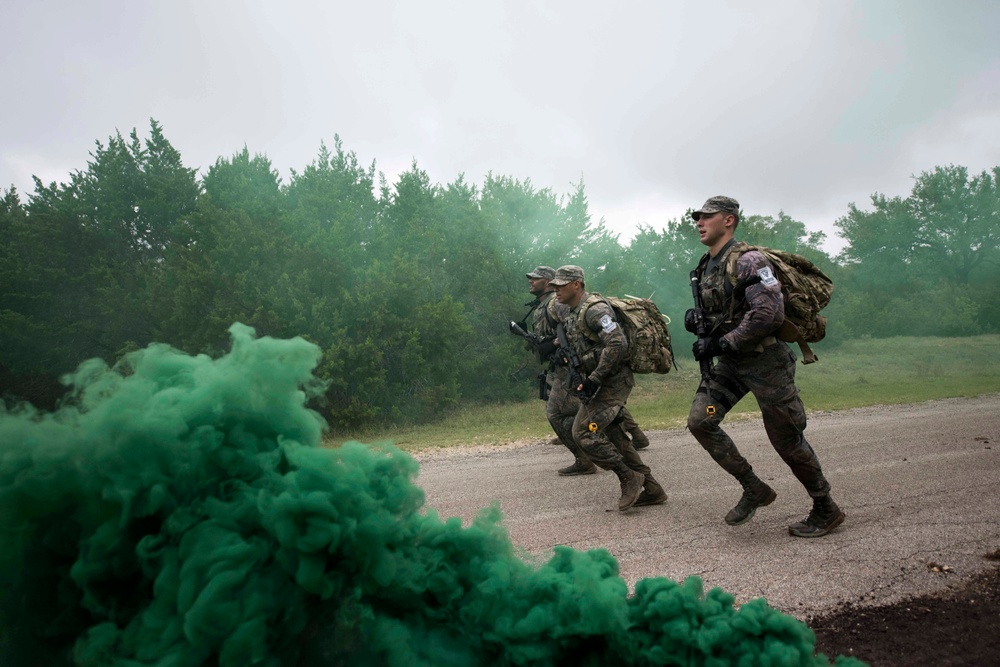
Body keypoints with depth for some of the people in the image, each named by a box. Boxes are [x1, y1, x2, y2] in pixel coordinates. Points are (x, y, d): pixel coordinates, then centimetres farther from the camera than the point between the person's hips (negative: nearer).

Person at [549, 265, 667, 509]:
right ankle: (651, 489, 18)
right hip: (598, 385, 10)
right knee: (612, 437, 11)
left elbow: (617, 344, -27)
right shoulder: (571, 314, 14)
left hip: (611, 382, -10)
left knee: (584, 432, -14)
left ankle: (629, 478, -1)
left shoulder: (595, 309, -17)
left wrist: (593, 379, -25)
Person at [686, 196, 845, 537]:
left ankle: (826, 510, 23)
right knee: (699, 421, -7)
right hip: (730, 363, 8)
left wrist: (719, 344, -23)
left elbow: (769, 314, -26)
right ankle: (755, 490, 8)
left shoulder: (748, 261, -16)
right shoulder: (705, 266, 11)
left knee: (787, 440, 1)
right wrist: (696, 319, 3)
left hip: (764, 360, -8)